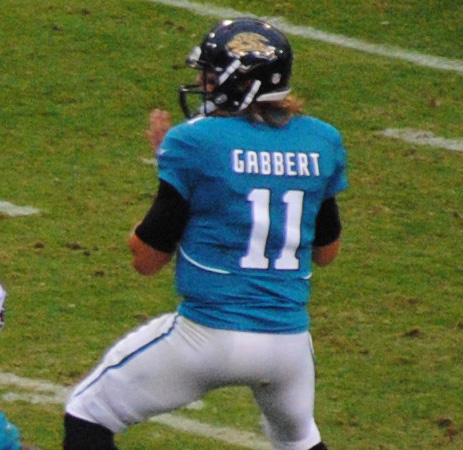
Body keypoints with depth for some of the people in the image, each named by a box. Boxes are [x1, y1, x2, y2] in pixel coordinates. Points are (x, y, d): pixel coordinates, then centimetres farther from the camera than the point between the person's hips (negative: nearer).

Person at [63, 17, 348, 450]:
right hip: (288, 343, 5)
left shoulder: (195, 142, -9)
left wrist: (164, 152, 9)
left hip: (208, 334, -5)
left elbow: (147, 259, -2)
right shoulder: (319, 142, 4)